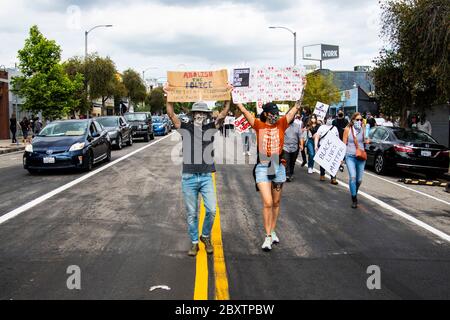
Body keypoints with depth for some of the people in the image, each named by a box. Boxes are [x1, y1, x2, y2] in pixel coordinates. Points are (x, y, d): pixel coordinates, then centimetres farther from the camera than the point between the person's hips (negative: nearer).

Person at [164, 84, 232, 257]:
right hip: (188, 178, -1)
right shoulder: (185, 128, 1)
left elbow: (223, 114, -4)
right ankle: (194, 242, 23)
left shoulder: (211, 128, 4)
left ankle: (206, 236, 20)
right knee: (191, 213, 8)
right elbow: (171, 115, -8)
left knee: (212, 209, -6)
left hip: (206, 177, 1)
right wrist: (168, 96, -18)